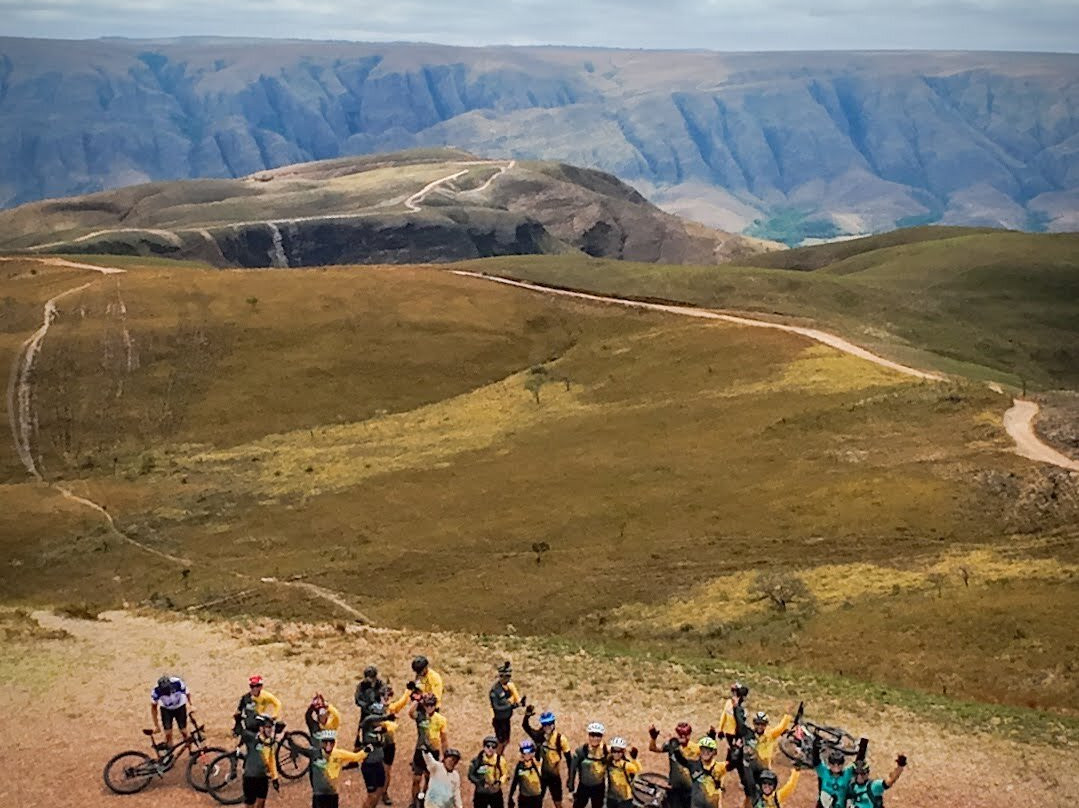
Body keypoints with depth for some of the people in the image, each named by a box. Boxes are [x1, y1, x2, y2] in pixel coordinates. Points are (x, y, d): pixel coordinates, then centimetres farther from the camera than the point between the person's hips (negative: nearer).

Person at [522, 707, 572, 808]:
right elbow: (525, 726, -23)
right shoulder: (538, 735, -9)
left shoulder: (560, 738, -15)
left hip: (554, 775, -2)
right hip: (540, 774, 2)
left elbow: (568, 758, -8)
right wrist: (527, 715, -42)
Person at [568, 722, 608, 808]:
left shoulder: (607, 751, -13)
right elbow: (573, 769, -8)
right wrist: (571, 789, -5)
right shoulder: (581, 751, -17)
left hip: (599, 788, 1)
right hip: (583, 786, -1)